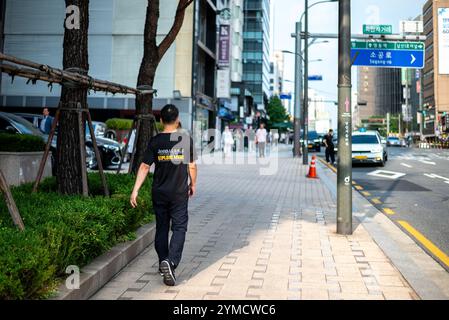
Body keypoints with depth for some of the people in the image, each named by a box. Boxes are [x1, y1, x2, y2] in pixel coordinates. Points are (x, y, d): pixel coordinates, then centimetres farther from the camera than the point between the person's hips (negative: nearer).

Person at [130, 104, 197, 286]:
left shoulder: (155, 141, -4)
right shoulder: (186, 140, -5)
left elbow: (144, 167, -6)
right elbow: (192, 166, 0)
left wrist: (135, 190, -4)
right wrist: (193, 184, 15)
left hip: (159, 193, 2)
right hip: (179, 193, -2)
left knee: (161, 228, 14)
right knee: (179, 228, 3)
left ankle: (163, 263, 24)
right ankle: (170, 262, -15)